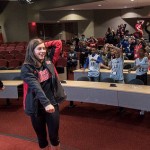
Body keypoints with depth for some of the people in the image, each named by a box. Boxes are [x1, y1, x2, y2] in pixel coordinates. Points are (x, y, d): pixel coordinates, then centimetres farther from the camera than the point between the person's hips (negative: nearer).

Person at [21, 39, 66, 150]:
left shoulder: (48, 61, 2)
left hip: (53, 104, 2)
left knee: (54, 136, 8)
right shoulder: (26, 68, -12)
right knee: (41, 137, 14)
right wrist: (46, 103, -38)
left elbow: (59, 43, 8)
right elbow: (35, 86, -26)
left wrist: (44, 44, -1)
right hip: (36, 107, -2)